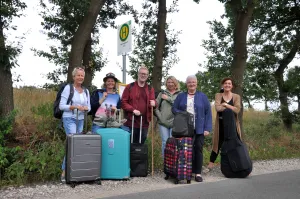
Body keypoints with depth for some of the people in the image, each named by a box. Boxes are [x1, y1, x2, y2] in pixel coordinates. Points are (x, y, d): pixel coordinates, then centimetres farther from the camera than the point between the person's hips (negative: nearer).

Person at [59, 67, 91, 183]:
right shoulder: (68, 88, -3)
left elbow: (89, 107, 13)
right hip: (69, 119, -6)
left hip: (81, 120, 6)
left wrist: (86, 108, -10)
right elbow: (61, 106, -8)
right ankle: (65, 171, -7)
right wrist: (75, 107, -19)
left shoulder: (86, 91, 13)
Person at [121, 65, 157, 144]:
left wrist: (153, 104, -17)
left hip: (144, 122, 3)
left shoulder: (150, 89, 14)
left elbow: (153, 101, 7)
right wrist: (133, 110, -14)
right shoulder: (130, 87, 4)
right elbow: (123, 102, -1)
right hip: (131, 122, -3)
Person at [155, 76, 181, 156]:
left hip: (174, 123, -2)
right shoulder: (162, 93, 12)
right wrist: (159, 115, -2)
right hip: (163, 122, 2)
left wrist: (168, 98, -8)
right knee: (165, 142, 3)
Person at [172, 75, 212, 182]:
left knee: (198, 149, 0)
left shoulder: (202, 96, 7)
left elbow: (208, 112, 3)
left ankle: (198, 173, 8)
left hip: (199, 129, -1)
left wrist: (207, 128, -6)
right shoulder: (181, 96, 12)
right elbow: (174, 109, 9)